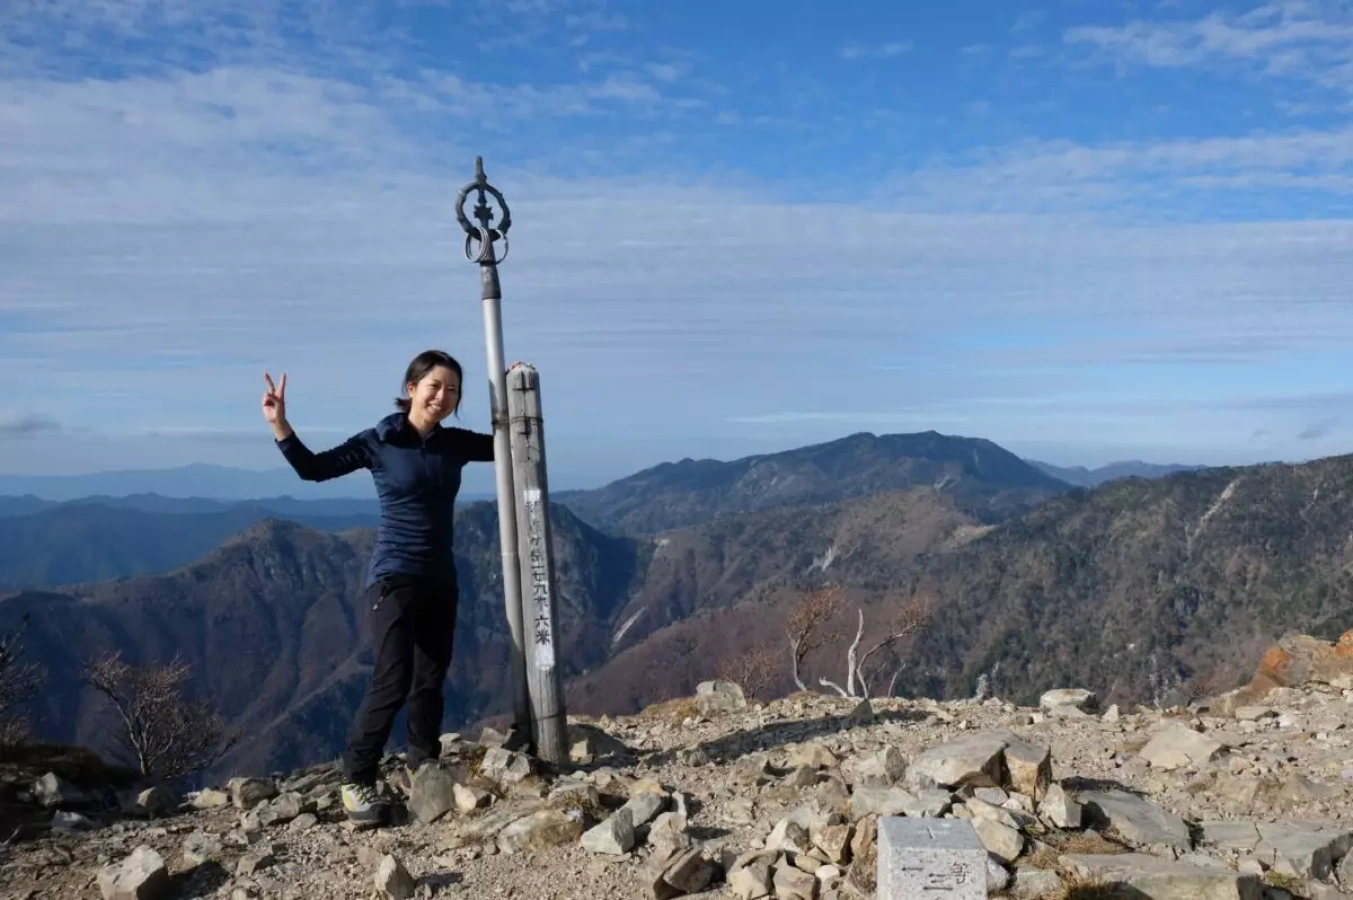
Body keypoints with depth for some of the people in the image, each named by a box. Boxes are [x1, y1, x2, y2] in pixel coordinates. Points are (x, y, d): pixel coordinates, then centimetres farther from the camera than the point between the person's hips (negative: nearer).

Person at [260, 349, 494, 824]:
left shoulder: (456, 444, 4)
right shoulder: (378, 442, -7)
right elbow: (313, 468, -5)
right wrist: (279, 425, -18)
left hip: (441, 579, 5)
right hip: (394, 577, -5)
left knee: (431, 680, 11)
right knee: (392, 682, -13)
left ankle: (420, 768, 26)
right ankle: (356, 780, 1)